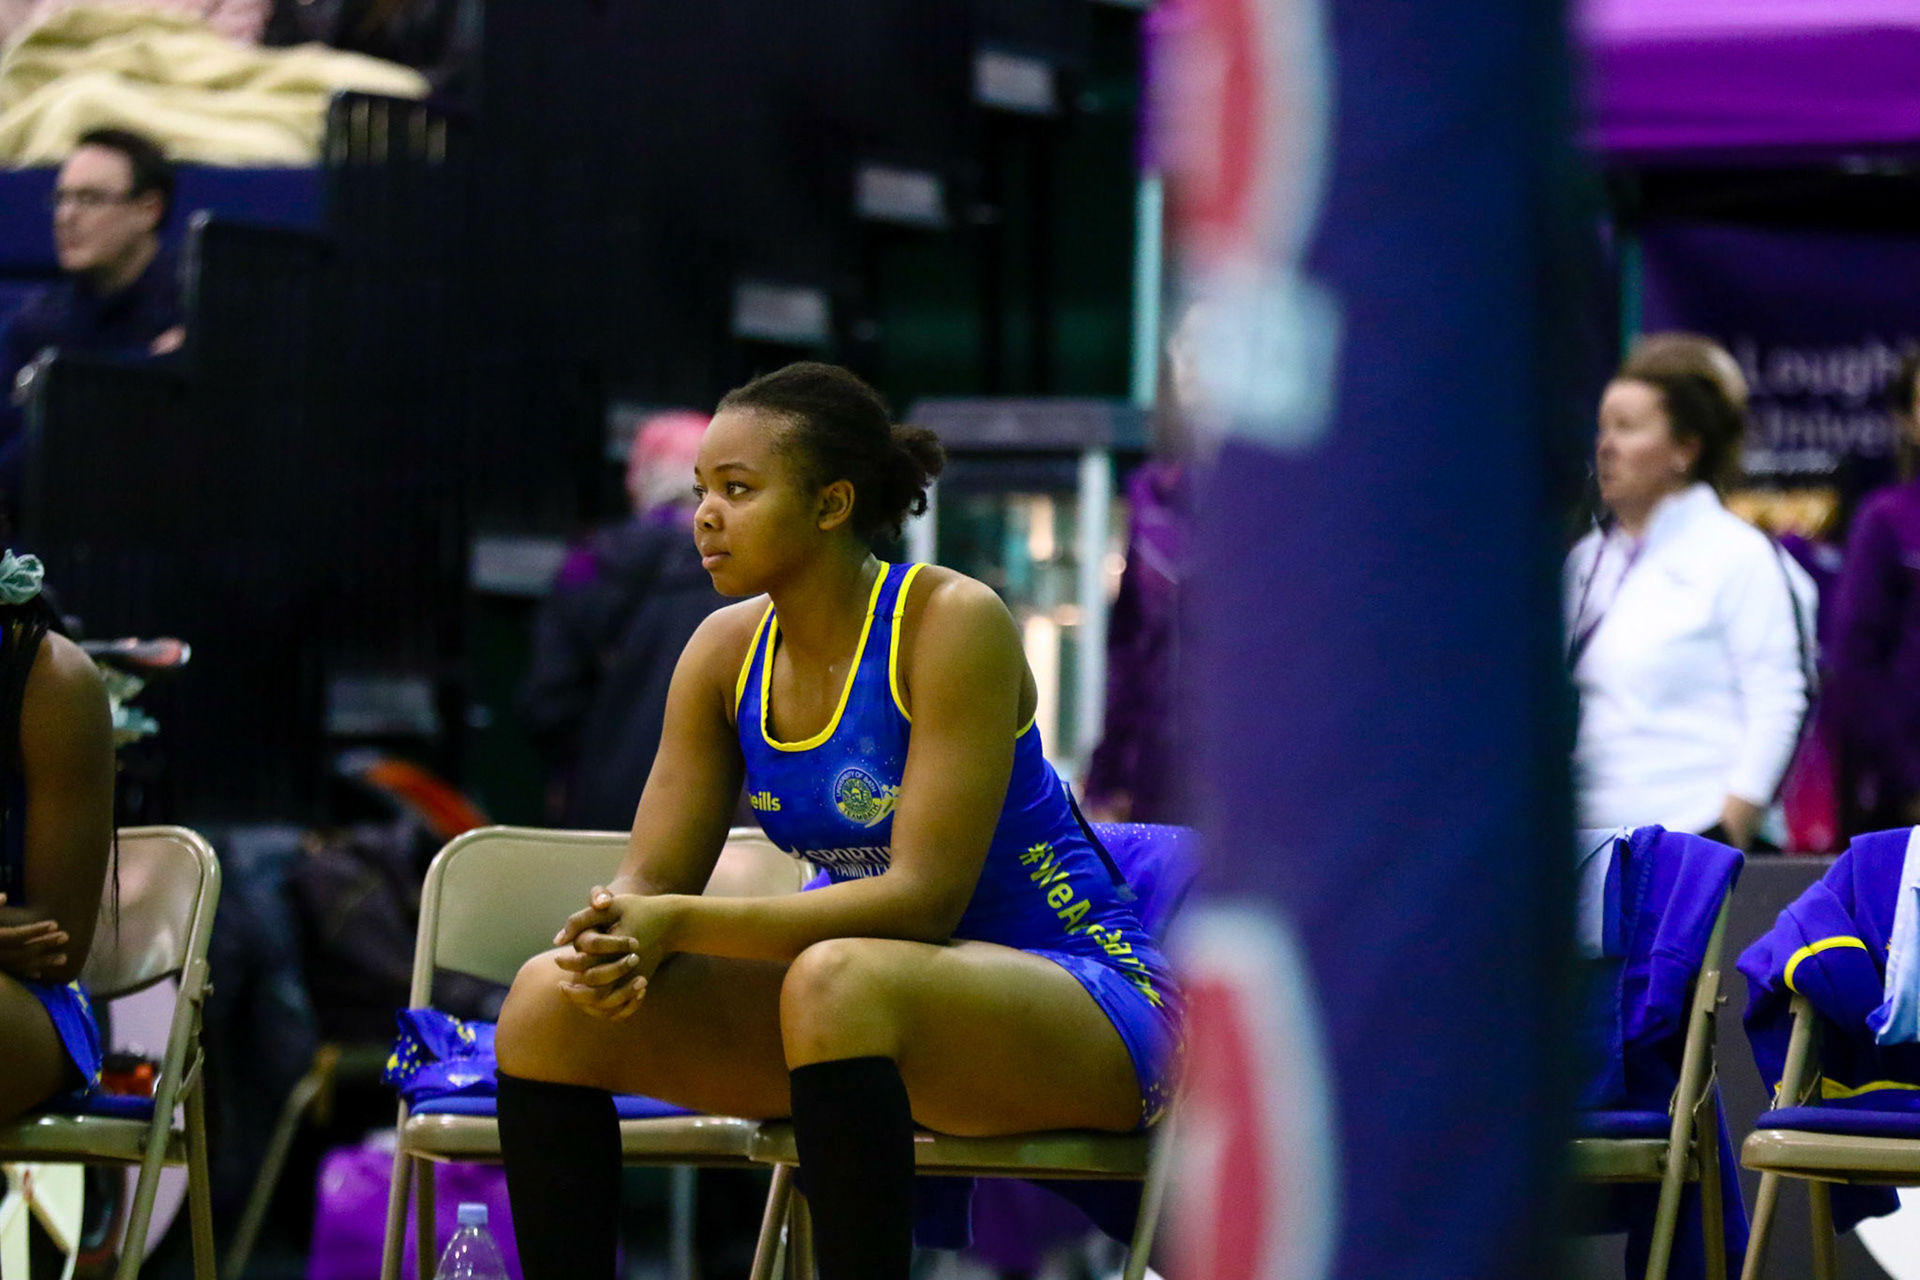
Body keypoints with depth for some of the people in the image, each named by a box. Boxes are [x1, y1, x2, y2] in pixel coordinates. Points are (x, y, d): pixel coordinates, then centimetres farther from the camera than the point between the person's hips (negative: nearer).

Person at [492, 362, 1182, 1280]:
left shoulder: (953, 622, -17)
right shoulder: (727, 652, 2)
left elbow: (926, 896, -24)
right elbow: (651, 882, 3)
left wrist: (679, 925, -30)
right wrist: (616, 945, -23)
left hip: (1079, 1007, -7)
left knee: (840, 982, -39)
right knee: (550, 1000, -9)